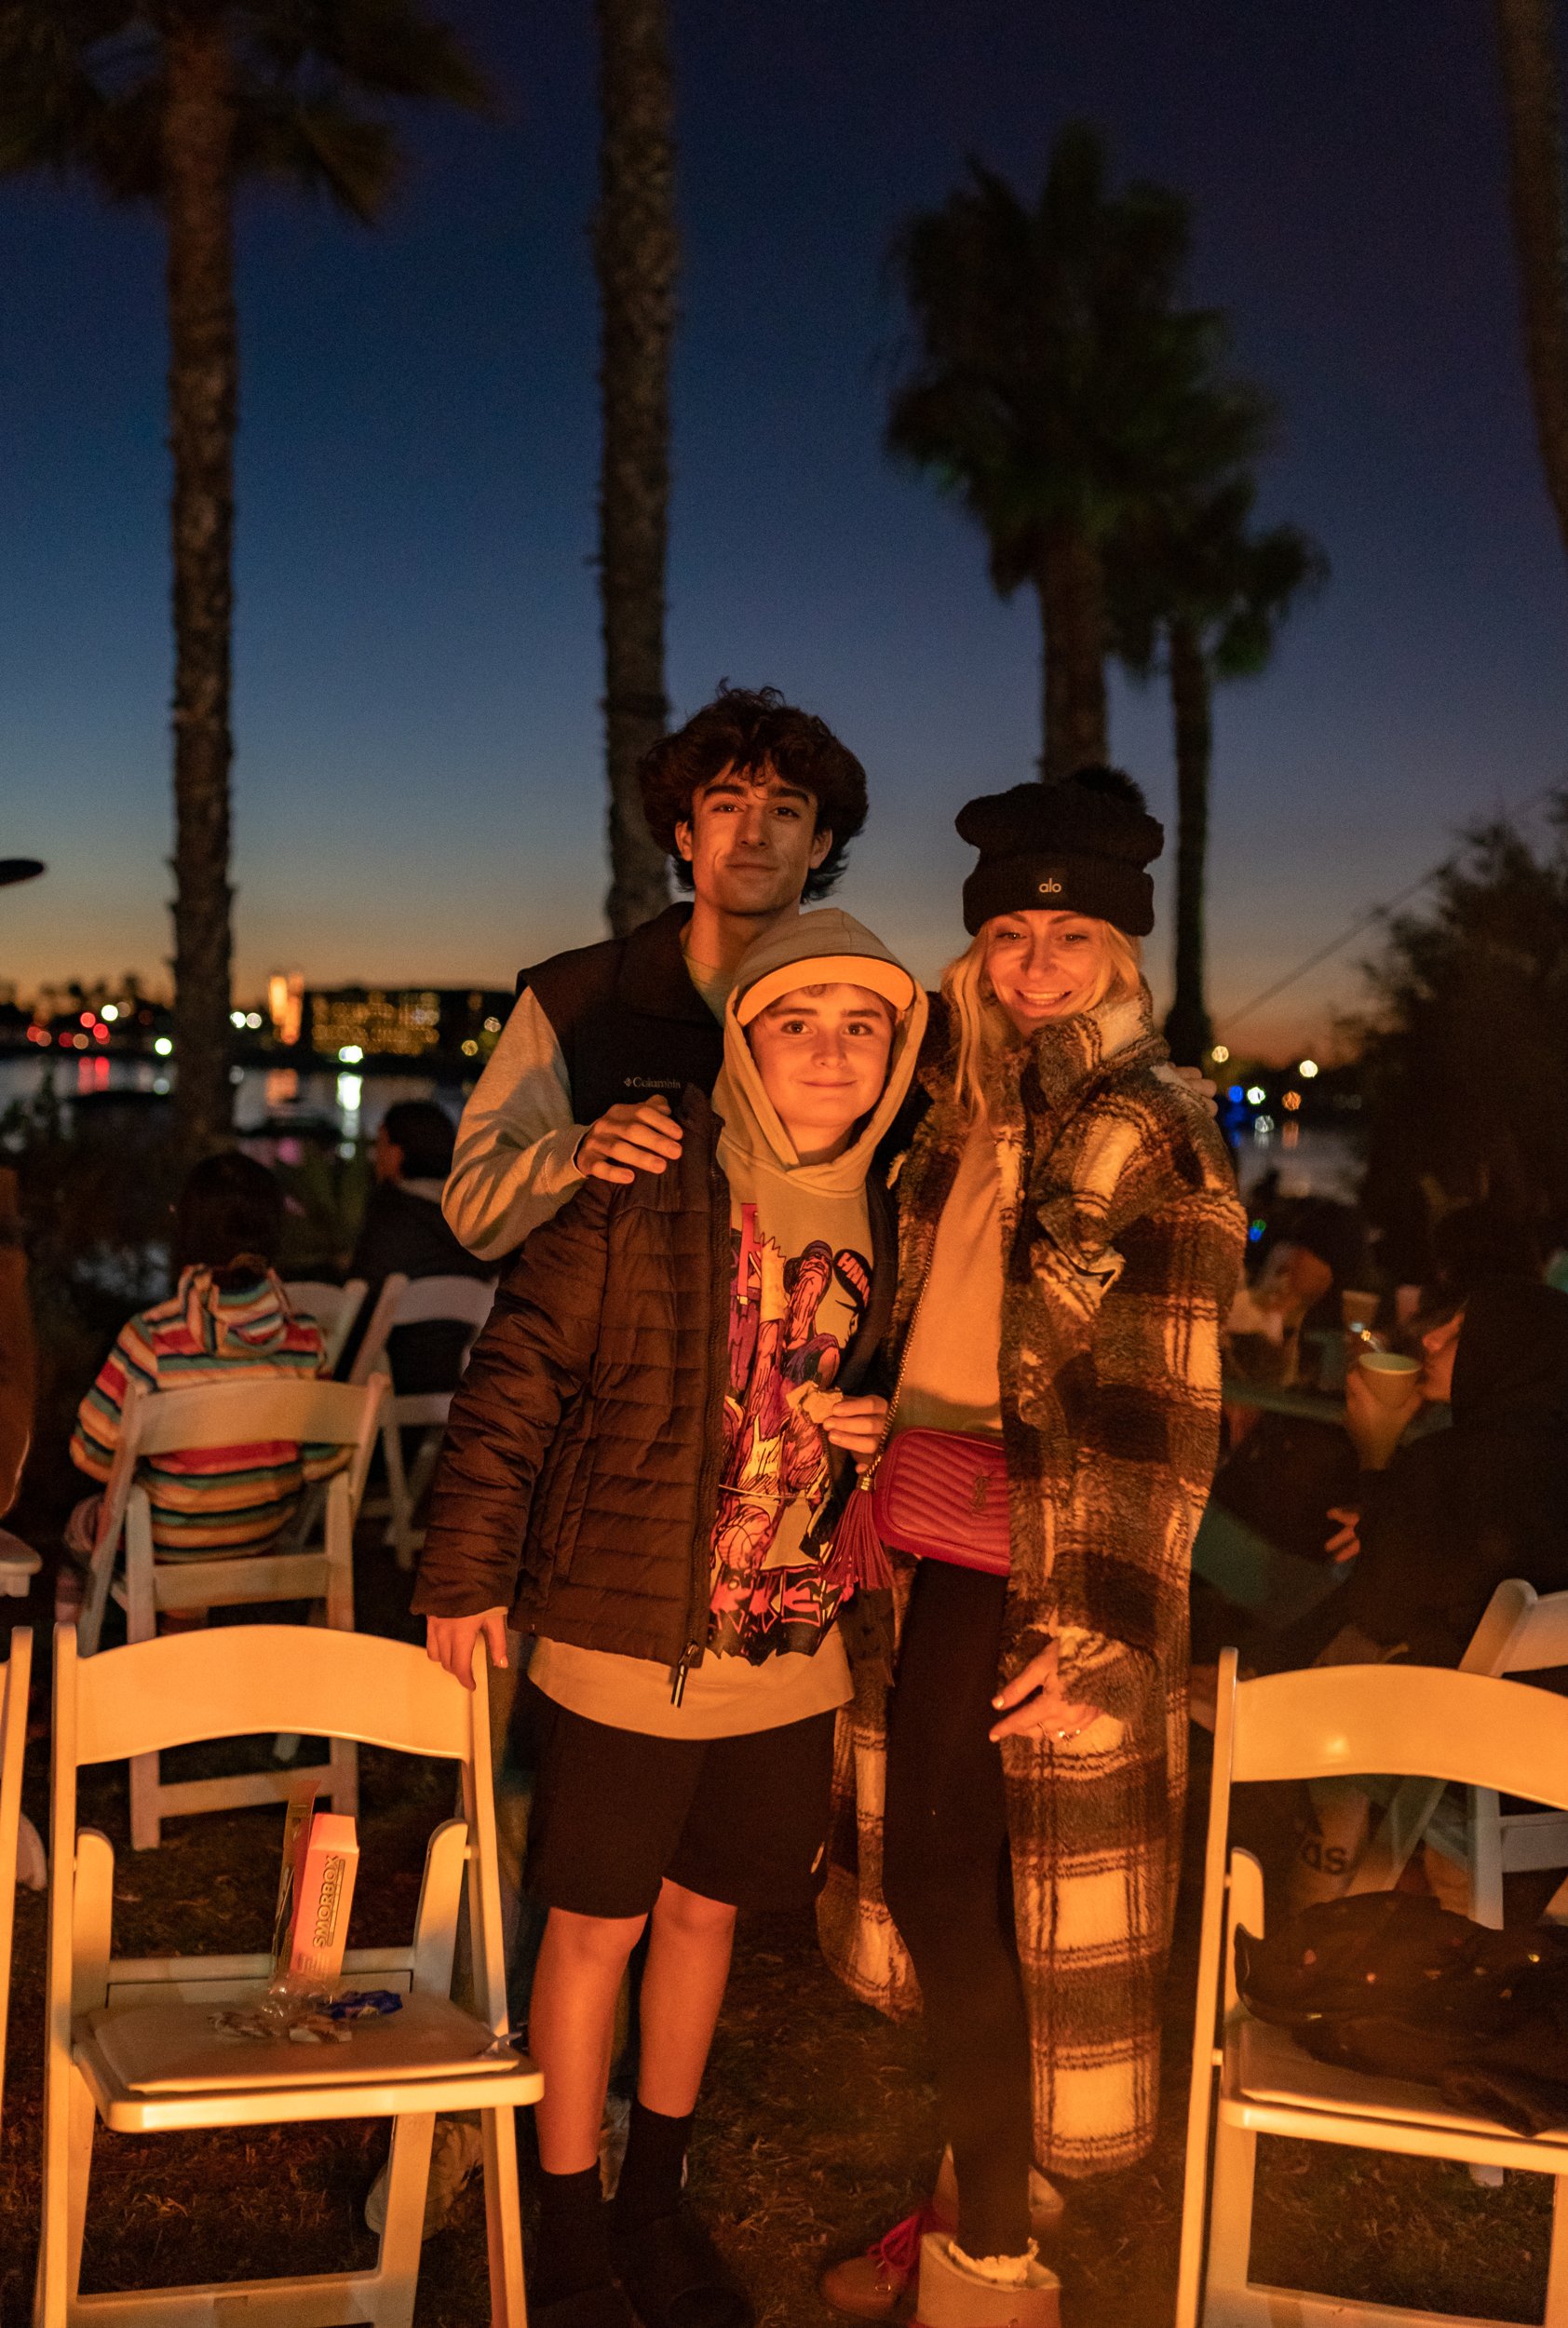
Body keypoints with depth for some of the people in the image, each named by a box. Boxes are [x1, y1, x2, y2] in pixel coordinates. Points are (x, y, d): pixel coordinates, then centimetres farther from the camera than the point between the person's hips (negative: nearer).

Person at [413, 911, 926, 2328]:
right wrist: (466, 1571, -9)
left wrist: (876, 1429, -5)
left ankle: (655, 2200, 40)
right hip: (625, 1637, -5)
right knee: (598, 1927, 8)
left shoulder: (883, 1222, 2)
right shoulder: (643, 1192, -14)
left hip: (788, 1649, 5)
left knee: (708, 1908, 19)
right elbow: (516, 1379, -11)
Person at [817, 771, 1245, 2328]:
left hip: (1045, 1572, -6)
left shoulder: (1152, 1134, -11)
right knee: (927, 1873, 14)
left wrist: (1097, 1634, -17)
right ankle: (981, 2191, 34)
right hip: (925, 1550, 6)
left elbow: (1166, 1419, -13)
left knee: (978, 1890, 1)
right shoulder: (954, 1103, 9)